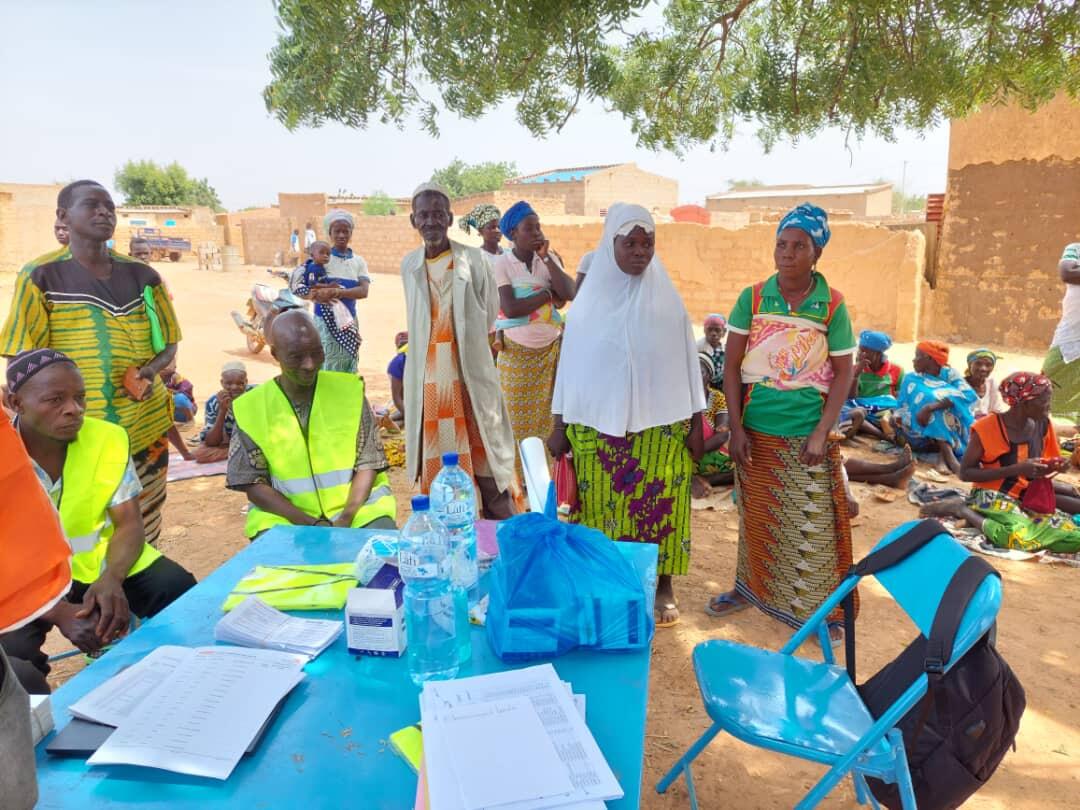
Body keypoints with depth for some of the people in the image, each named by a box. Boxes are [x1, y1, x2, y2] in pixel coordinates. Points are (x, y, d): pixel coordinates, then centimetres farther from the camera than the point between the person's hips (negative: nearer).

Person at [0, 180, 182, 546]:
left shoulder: (142, 275, 5)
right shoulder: (41, 277, -5)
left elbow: (169, 344, 12)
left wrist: (147, 373, -8)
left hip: (146, 428, 3)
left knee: (143, 538, 14)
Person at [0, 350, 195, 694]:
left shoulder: (108, 438, -8)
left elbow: (129, 524, -7)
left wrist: (111, 579, -28)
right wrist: (60, 613, -32)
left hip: (98, 561, 3)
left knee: (181, 592, -17)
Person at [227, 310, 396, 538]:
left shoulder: (348, 390, 0)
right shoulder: (252, 407, -2)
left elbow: (367, 463, 0)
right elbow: (253, 484, -1)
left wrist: (346, 518, -16)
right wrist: (310, 523, -14)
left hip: (354, 505, 0)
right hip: (285, 516, 0)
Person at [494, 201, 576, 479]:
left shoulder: (551, 258, 1)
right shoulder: (502, 263, -10)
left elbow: (569, 294, -13)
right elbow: (510, 309, -20)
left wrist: (545, 257, -14)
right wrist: (548, 294, -13)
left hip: (551, 349, 3)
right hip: (517, 352, -3)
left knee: (547, 417, 8)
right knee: (518, 420, 6)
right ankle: (518, 478, 17)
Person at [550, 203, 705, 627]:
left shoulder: (667, 298, 0)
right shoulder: (590, 299, 1)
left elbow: (686, 360, 3)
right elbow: (571, 364, 4)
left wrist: (695, 421, 0)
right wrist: (560, 425, 3)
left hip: (660, 422, 0)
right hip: (598, 422, 0)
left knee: (659, 503, 6)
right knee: (603, 505, 5)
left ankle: (663, 584, 22)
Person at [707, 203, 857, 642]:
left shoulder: (833, 305, -6)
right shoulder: (752, 298, -3)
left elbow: (843, 373, -3)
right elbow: (732, 366, -2)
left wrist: (821, 433, -11)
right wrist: (736, 427, -8)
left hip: (806, 433, -1)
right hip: (756, 429, 2)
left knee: (811, 525, 5)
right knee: (755, 516, 15)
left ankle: (820, 608, 21)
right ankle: (750, 586, 34)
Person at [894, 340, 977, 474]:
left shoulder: (949, 373, 0)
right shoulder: (911, 379, 8)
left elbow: (969, 395, -20)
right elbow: (901, 408, 2)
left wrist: (930, 407, -34)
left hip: (953, 431, 0)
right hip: (920, 435, 0)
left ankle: (943, 455, -34)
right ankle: (949, 456, -39)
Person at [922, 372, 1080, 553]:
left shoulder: (1042, 424, 2)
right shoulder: (987, 427, -15)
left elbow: (1039, 466, 17)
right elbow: (965, 473, -13)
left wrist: (1052, 467, -9)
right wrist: (1016, 469, -21)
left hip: (1029, 496, 8)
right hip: (992, 496, -8)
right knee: (1022, 536, -37)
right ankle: (963, 509, -11)